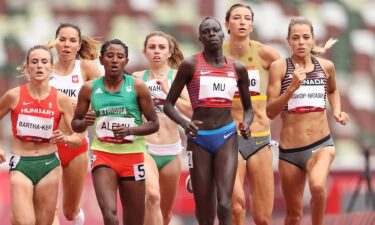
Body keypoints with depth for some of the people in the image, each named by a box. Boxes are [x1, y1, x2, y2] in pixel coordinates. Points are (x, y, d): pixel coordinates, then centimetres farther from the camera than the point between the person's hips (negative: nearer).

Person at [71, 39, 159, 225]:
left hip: (132, 156, 0)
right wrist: (85, 122, -13)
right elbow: (75, 124, 10)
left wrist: (130, 130, -17)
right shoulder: (90, 88, 1)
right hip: (103, 155, 0)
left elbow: (154, 124, 1)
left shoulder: (137, 87, -2)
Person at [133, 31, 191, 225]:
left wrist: (168, 90, -16)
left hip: (170, 151, 2)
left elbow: (190, 111, -9)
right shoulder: (137, 78, 4)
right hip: (144, 148, -2)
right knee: (152, 196, -29)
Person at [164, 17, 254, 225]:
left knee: (224, 204, -16)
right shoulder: (190, 65, -2)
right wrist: (184, 123, -19)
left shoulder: (237, 69, 7)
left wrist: (245, 124, -5)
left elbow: (248, 107, 18)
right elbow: (168, 104, 1)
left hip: (227, 137, 1)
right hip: (199, 139, -1)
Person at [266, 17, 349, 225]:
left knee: (317, 186, -32)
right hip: (290, 150, 0)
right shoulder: (279, 67, -5)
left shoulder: (326, 66, 4)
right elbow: (270, 112, -11)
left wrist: (337, 111, 10)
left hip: (321, 144, 0)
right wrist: (293, 87, -22)